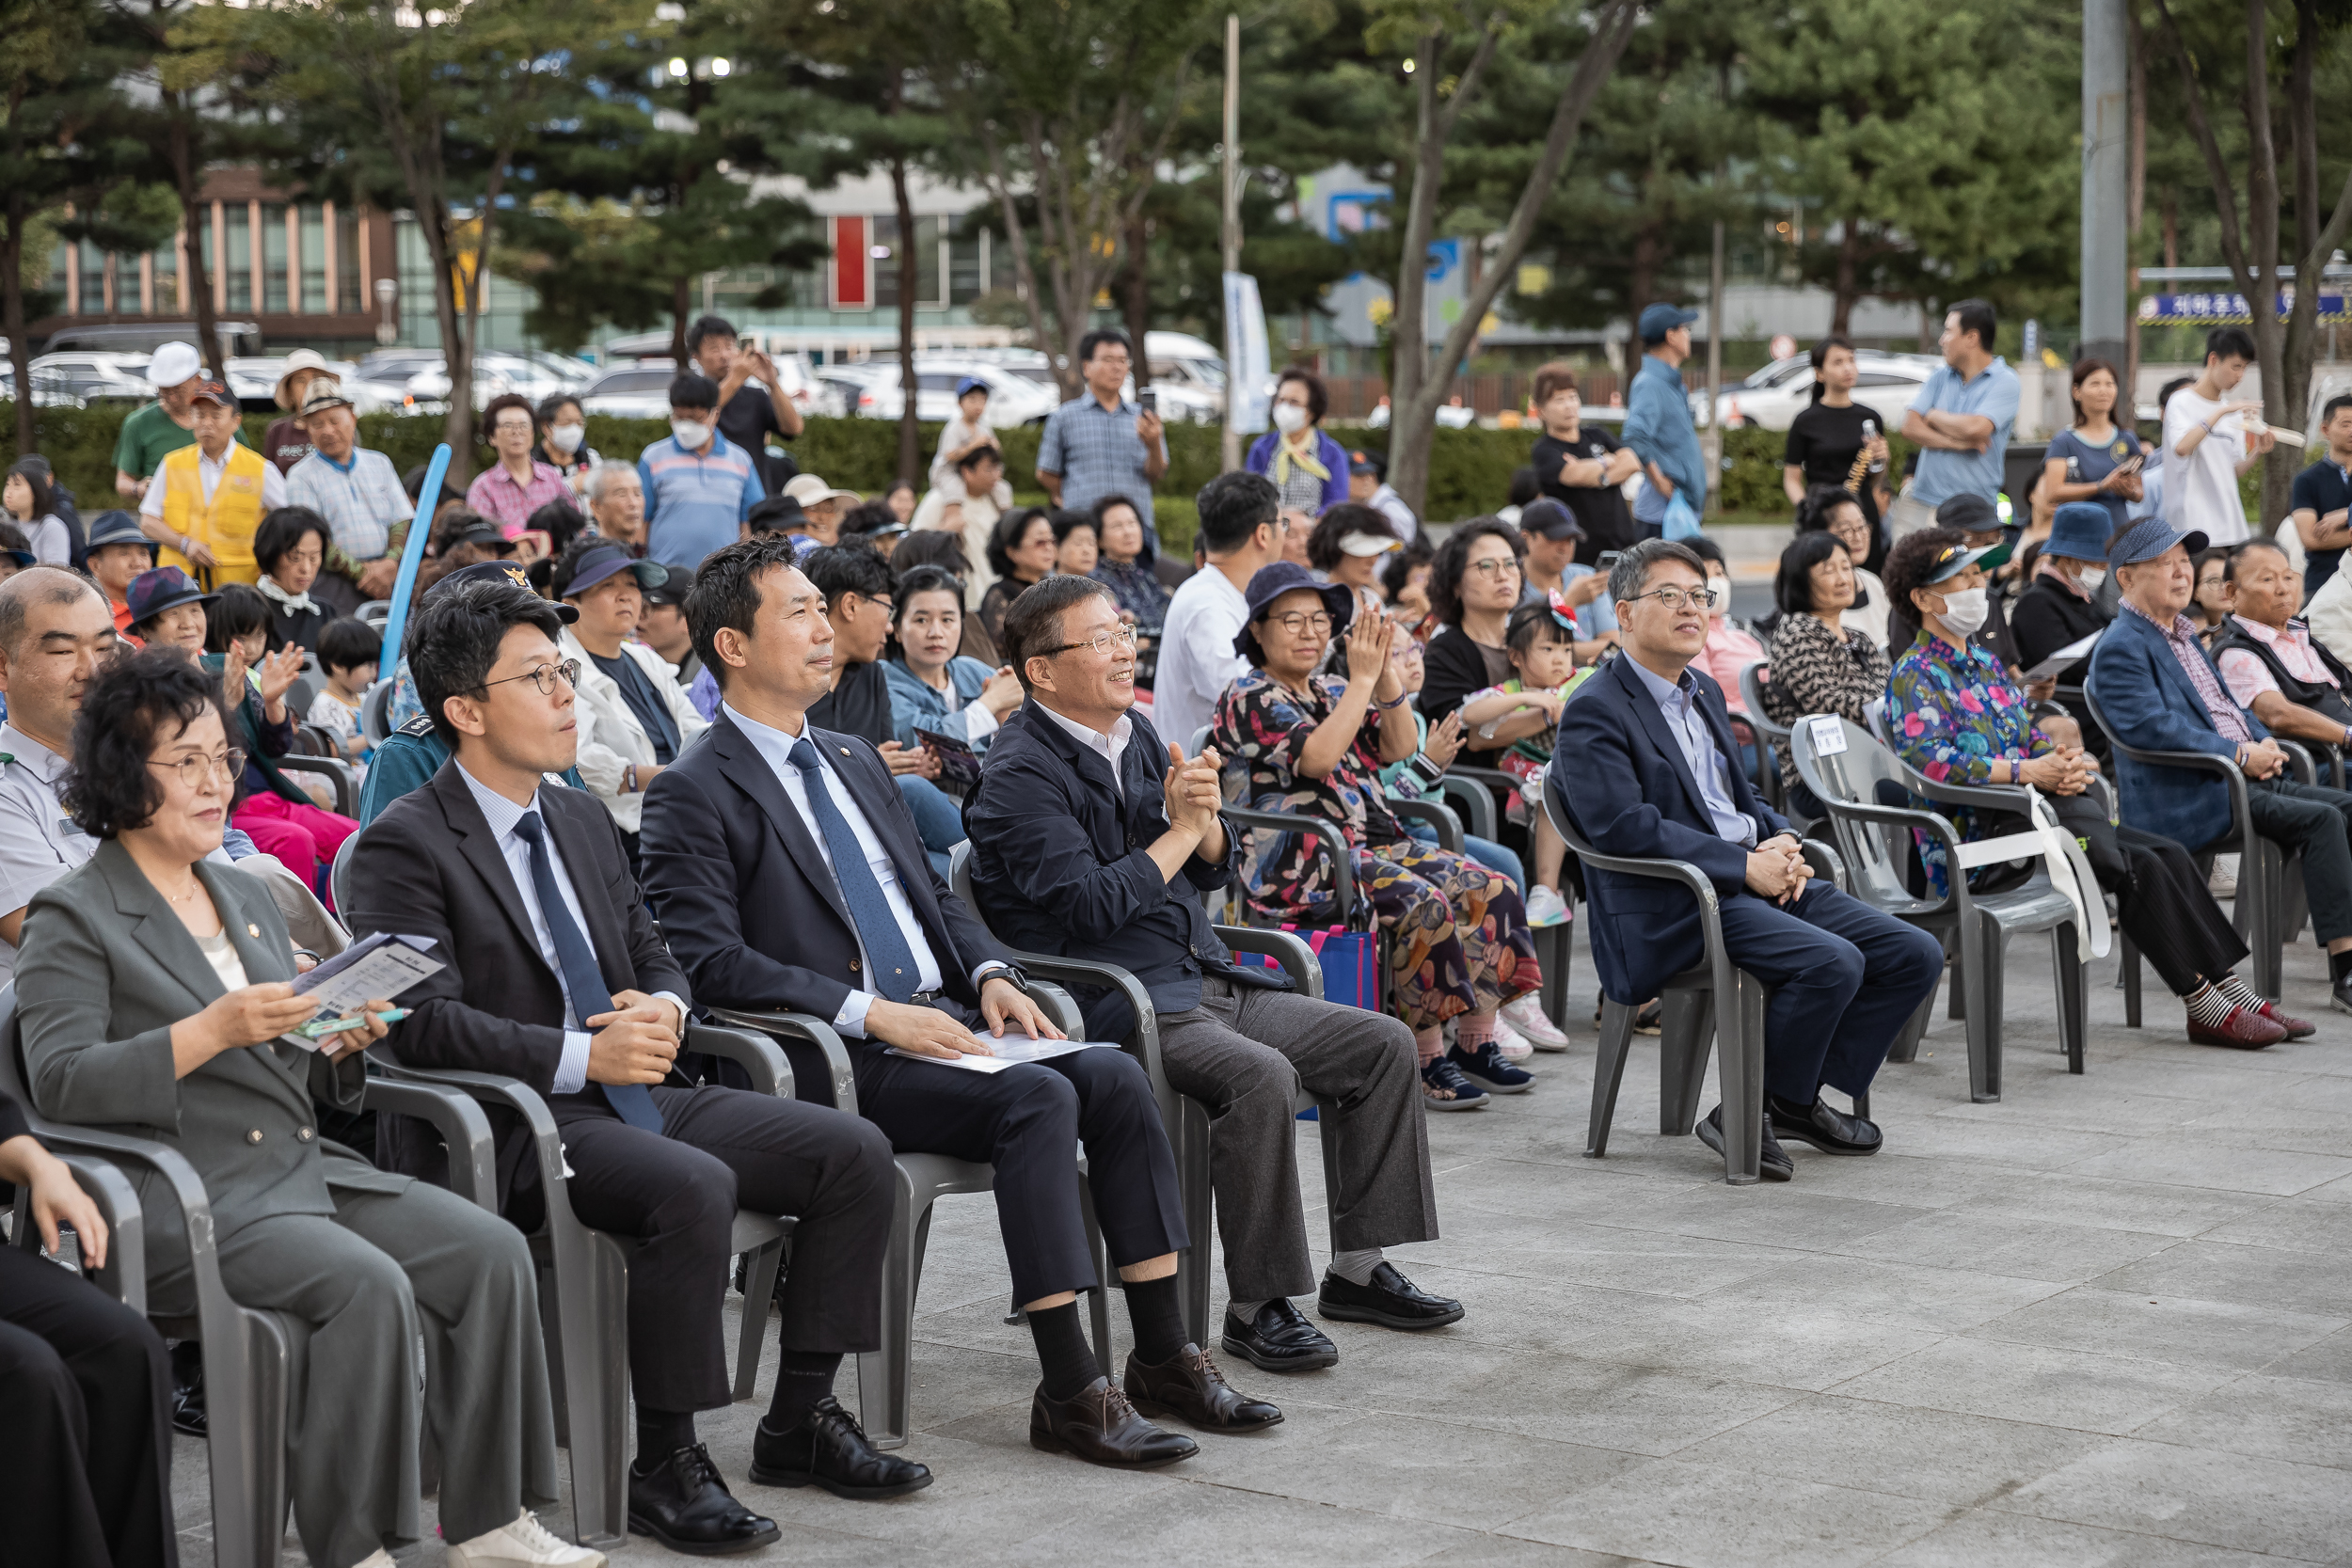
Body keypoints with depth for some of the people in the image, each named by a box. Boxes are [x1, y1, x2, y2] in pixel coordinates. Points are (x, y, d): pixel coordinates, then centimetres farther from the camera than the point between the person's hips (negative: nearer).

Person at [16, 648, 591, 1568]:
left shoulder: (246, 902, 22)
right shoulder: (72, 920, 0)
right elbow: (59, 1080, -14)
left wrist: (339, 1049, 0)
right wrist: (213, 1030, -23)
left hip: (307, 1169, 7)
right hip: (188, 1199, -7)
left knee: (492, 1251, -13)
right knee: (370, 1285, -30)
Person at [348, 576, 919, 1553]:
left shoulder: (583, 822, 19)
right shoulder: (406, 846, -7)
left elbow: (655, 959, 23)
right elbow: (426, 1021, -16)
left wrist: (662, 1011, -2)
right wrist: (582, 1057, -22)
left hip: (635, 1096, 8)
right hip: (515, 1126, -8)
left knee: (856, 1155, -6)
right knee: (693, 1187, -35)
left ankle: (800, 1420, 3)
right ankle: (664, 1466, -20)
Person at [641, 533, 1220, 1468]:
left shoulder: (855, 762, 21)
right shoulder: (695, 795, -5)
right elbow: (710, 961, -16)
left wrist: (989, 974, 5)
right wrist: (869, 1013, -21)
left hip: (940, 1024, 8)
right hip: (840, 1061, -8)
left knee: (1114, 1077, -14)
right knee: (1039, 1100, -28)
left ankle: (1163, 1358, -8)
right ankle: (1068, 1395, -24)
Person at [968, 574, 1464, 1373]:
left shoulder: (1137, 733, 14)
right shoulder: (1019, 773, -11)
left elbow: (1215, 870, 17)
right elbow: (1092, 905, -21)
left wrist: (1204, 818, -6)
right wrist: (1180, 830, -10)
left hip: (1206, 981, 9)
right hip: (1116, 1009, -9)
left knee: (1384, 1044, 2)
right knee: (1260, 1075, -33)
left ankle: (1357, 1268, 9)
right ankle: (1257, 1307, -22)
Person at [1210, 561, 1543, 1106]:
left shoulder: (1331, 692, 21)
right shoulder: (1250, 700, -3)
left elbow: (1400, 748, 9)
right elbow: (1316, 757, -20)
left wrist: (1386, 675, -3)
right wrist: (1362, 679, -16)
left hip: (1375, 843, 8)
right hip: (1306, 862, -8)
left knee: (1492, 891, -10)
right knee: (1424, 904, -31)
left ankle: (1475, 1046, -8)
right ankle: (1427, 1061, -24)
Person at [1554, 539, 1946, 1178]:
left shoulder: (1705, 693, 21)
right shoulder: (1594, 712, -8)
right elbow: (1625, 826, -19)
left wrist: (1781, 839, 3)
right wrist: (1745, 866, -19)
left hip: (1758, 879, 9)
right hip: (1669, 909, -9)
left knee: (1916, 955, -3)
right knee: (1832, 961, -29)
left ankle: (1801, 1095, 6)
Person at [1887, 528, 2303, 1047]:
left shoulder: (1985, 664, 22)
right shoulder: (1914, 677, -6)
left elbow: (2034, 736, 21)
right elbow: (1929, 759, -22)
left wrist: (2070, 762, -3)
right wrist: (2027, 771, -23)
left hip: (2033, 812, 8)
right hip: (1976, 842, -8)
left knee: (2168, 854, -8)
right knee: (2137, 867, -20)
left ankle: (2231, 988, -9)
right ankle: (2205, 1006, -15)